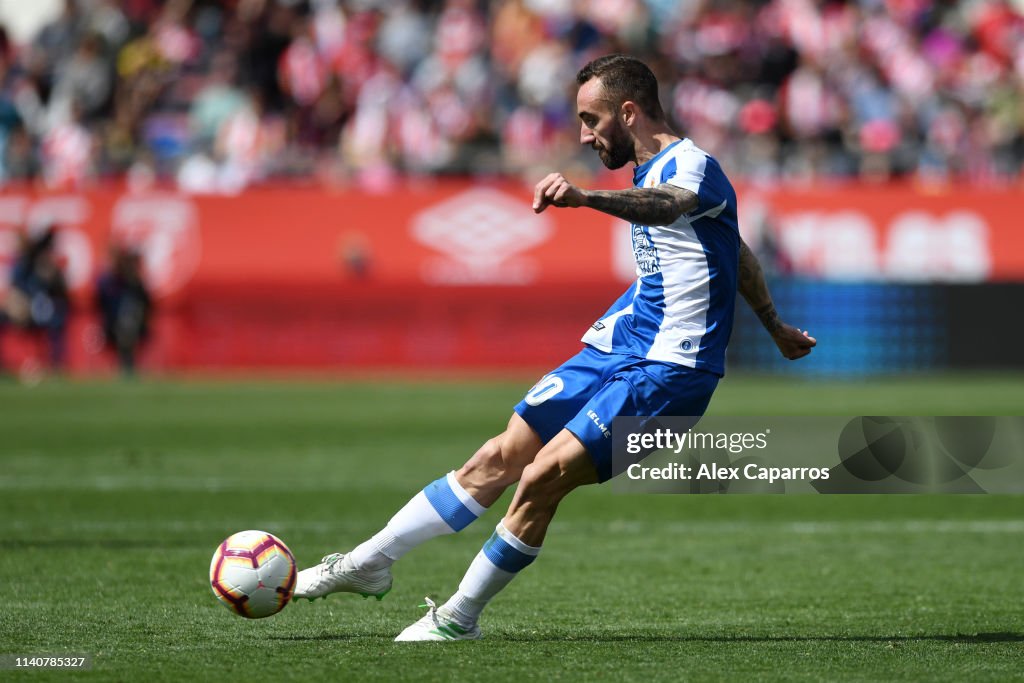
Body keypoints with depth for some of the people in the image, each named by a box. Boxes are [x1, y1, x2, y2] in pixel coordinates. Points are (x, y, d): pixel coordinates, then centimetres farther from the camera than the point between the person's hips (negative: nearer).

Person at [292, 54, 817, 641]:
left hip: (668, 371, -9)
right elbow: (738, 255, 30)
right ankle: (369, 563, 11)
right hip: (615, 349, 9)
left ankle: (460, 619, -5)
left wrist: (586, 197, -62)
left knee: (543, 477, -18)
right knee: (499, 459, 4)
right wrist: (775, 327, 45)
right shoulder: (654, 173, 16)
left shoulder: (694, 166, -15)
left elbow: (665, 204, -42)